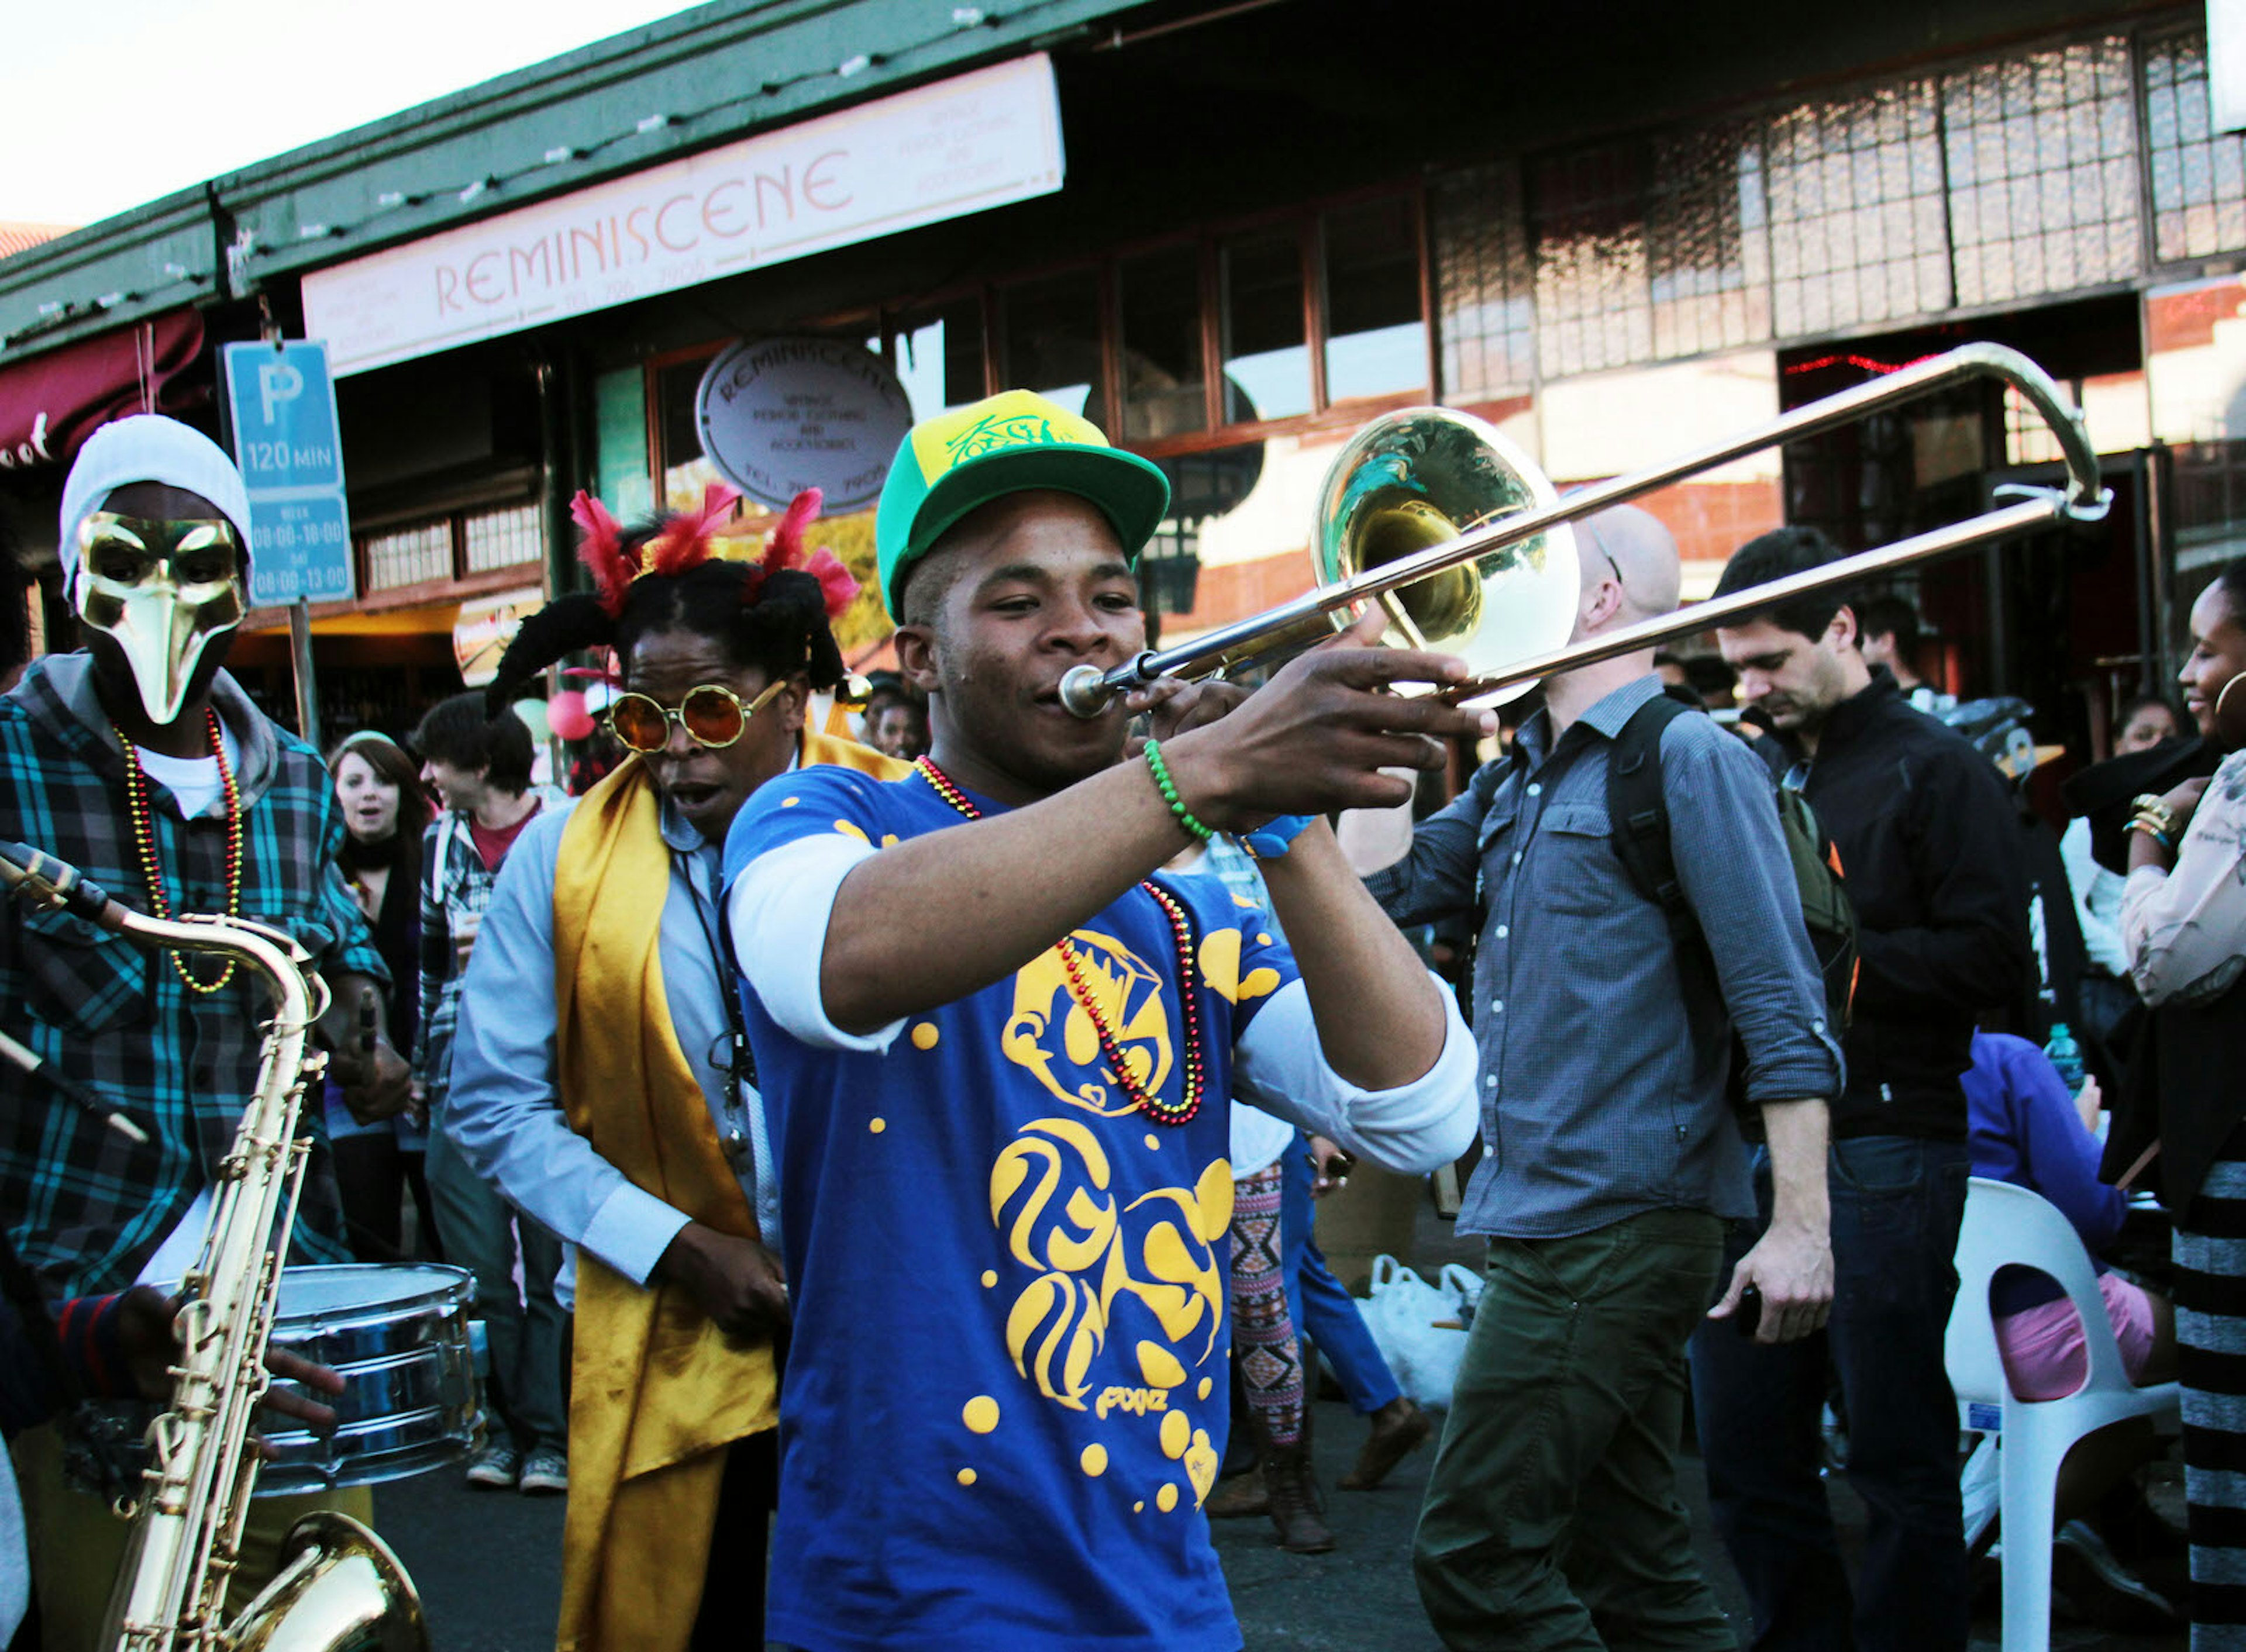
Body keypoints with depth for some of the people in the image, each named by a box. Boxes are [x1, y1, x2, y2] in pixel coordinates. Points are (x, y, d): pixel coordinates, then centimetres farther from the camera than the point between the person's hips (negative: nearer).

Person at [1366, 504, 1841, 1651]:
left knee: (1473, 1554, -9)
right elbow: (1382, 888, 15)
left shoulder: (1686, 758, -9)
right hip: (1535, 1216, 9)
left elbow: (1781, 1007, -14)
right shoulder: (1515, 781, 17)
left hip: (1619, 1224, -9)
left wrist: (1801, 1228, -20)